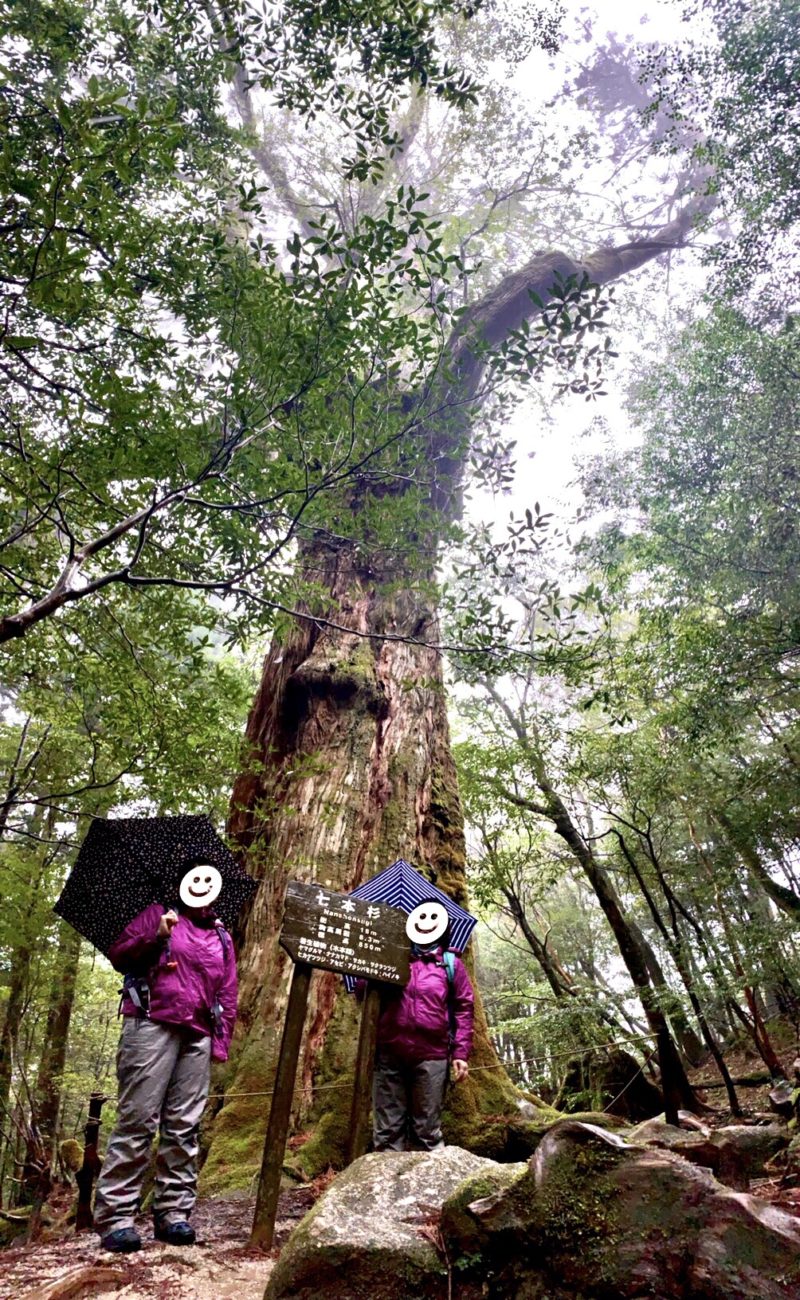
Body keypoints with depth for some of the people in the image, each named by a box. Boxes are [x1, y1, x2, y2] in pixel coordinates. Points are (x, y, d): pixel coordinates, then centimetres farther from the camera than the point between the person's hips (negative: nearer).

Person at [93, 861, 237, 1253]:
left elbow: (228, 996, 18)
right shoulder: (158, 914, 10)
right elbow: (118, 954, 3)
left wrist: (221, 1043, 8)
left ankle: (173, 1211, 11)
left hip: (198, 1038, 4)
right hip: (151, 1026, -4)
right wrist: (155, 937, -14)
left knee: (184, 1127, 4)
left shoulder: (223, 939, 19)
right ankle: (116, 1215, 0)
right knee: (137, 1119, -7)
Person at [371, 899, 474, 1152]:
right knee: (387, 1129, 6)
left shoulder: (451, 963, 11)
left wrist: (461, 1053, -2)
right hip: (389, 1054, 2)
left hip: (431, 1056, -1)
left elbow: (463, 1009, 6)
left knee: (427, 1129, 5)